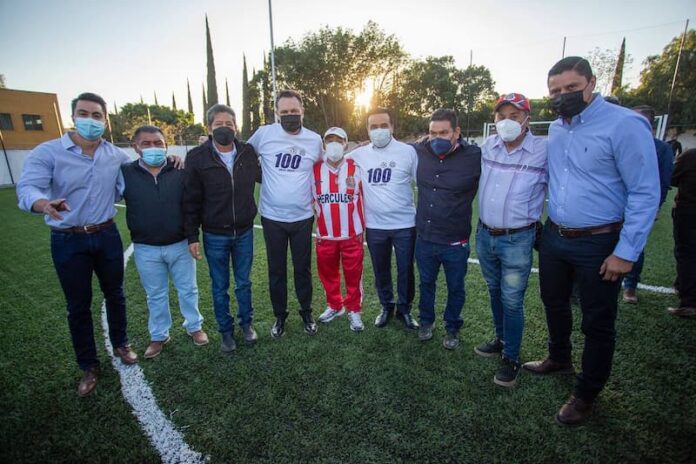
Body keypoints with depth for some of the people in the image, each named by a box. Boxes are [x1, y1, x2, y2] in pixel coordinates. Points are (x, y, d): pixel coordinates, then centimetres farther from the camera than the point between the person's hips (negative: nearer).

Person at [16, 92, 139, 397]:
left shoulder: (117, 155, 0)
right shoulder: (47, 152, -10)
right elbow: (27, 188, -22)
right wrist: (44, 204, -46)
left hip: (107, 235, 3)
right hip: (68, 241, -2)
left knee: (115, 294, 16)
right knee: (78, 305, 10)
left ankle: (120, 344, 40)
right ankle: (88, 367, 27)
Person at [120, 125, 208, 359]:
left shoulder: (180, 172, -7)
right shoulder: (125, 173, -6)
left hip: (180, 245, 0)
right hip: (146, 249, 1)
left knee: (188, 289, 14)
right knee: (155, 295, 17)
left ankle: (194, 326, 35)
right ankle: (159, 336, 36)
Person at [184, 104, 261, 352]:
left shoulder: (248, 152, -4)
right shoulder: (197, 157, -9)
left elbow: (261, 176, 15)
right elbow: (191, 201, -6)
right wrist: (192, 236, -6)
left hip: (244, 232, 2)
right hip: (214, 236, -1)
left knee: (243, 283, 17)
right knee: (220, 287, 13)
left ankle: (246, 323, 37)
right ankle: (226, 331, 32)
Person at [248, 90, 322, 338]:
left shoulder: (315, 139, 0)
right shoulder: (264, 134, -5)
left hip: (303, 217, 1)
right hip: (272, 217, 0)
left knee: (303, 269, 12)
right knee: (276, 270, 11)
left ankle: (306, 313, 31)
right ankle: (279, 316, 30)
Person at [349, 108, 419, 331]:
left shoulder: (408, 152, -5)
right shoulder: (359, 154, 1)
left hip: (405, 224, -2)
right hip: (374, 225, 2)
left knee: (405, 270, 10)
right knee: (381, 270, 16)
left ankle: (404, 309, 31)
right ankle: (386, 306, 37)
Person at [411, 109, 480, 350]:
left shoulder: (475, 156, -14)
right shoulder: (419, 152, -3)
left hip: (456, 242, -2)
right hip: (424, 238, 3)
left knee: (455, 288, 17)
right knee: (426, 283, 22)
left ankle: (452, 328, 41)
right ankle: (426, 321, 45)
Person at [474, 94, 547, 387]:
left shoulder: (543, 151, -11)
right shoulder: (487, 146, 2)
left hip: (517, 239, -5)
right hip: (485, 234, 5)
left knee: (512, 301, 3)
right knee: (495, 293, 19)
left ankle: (511, 358, 22)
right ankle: (502, 339, 40)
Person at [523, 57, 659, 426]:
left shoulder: (625, 125, -15)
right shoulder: (555, 129, 6)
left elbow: (645, 193, -16)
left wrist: (626, 253, -19)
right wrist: (542, 224, 10)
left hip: (598, 244, -6)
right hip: (553, 237, 7)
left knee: (598, 324, 8)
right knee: (554, 303, 22)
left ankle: (585, 394, 27)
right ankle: (559, 359, 47)